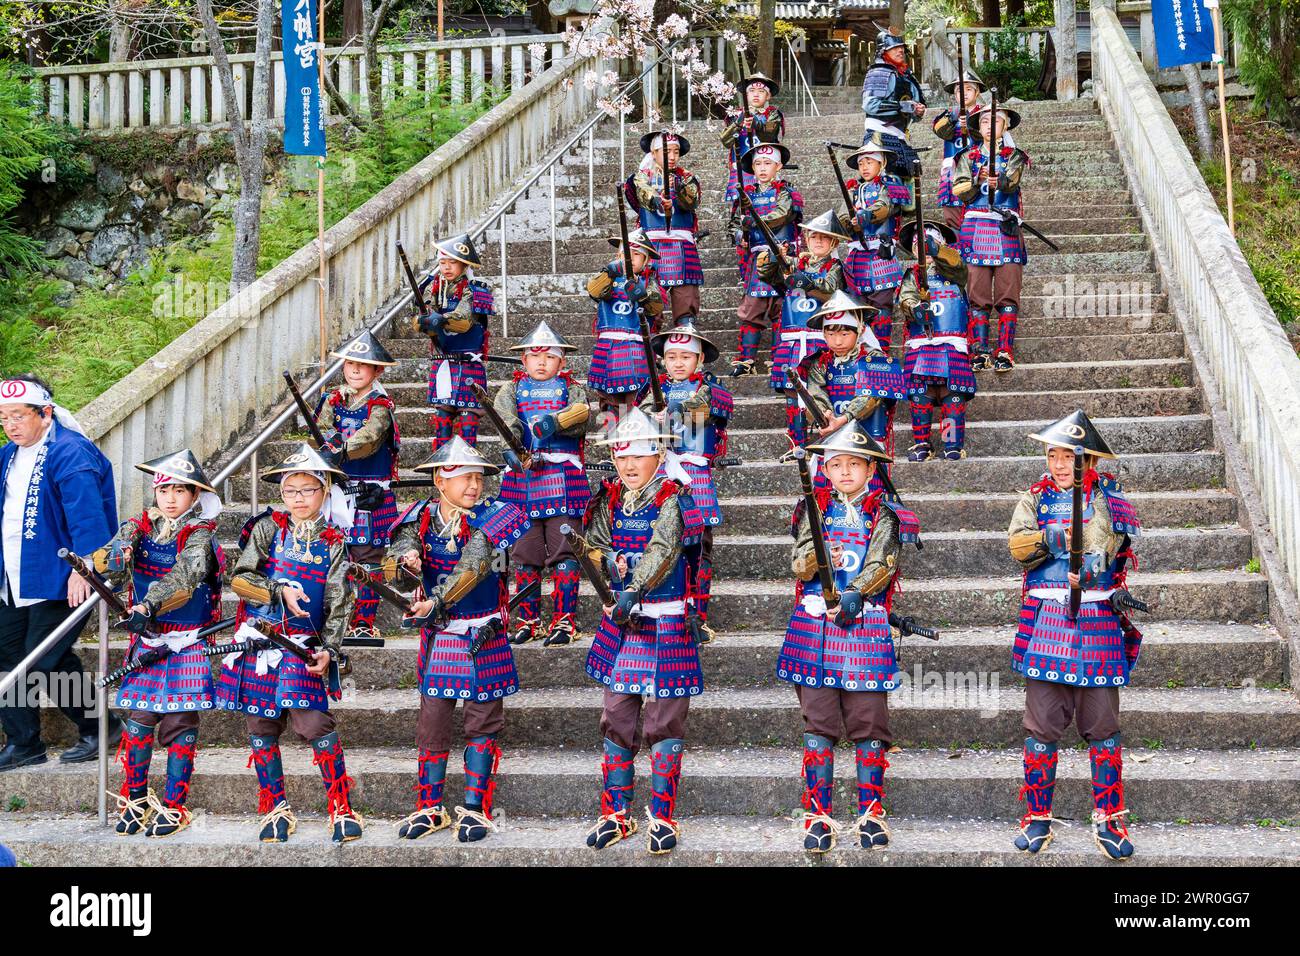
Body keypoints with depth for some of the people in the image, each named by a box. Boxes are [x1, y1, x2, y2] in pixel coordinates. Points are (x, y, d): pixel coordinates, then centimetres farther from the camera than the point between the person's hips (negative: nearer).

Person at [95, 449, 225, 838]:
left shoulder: (199, 536, -9)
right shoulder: (137, 528, 5)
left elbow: (183, 578, -26)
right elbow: (108, 566, -9)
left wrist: (149, 606, -43)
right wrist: (114, 558, -34)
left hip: (187, 645, -3)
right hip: (146, 642, 3)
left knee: (179, 722, 0)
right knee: (138, 719, 1)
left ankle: (173, 806, 11)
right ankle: (135, 799, 18)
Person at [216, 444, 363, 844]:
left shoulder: (333, 543, 4)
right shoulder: (268, 528, 4)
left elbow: (339, 603, 1)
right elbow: (239, 578, -3)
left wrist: (329, 649, -10)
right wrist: (280, 591, -16)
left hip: (305, 646, -2)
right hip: (259, 641, 2)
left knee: (314, 723, -14)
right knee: (261, 728, 6)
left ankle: (341, 809, -4)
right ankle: (275, 810, 20)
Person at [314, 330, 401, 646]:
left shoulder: (380, 405, -5)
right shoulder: (333, 400, 11)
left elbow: (369, 437, -23)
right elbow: (321, 429, -2)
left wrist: (341, 451, -39)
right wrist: (330, 438, -25)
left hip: (371, 494, -4)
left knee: (367, 557, -2)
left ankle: (363, 623, 3)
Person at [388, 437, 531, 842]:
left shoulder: (490, 517, -10)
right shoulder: (423, 517, 1)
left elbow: (473, 566, -24)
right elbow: (403, 545, -15)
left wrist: (437, 601, -35)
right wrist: (407, 560, -39)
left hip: (486, 641, -2)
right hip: (438, 639, 2)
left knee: (482, 724, 6)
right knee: (432, 723, 4)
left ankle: (475, 809, 17)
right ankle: (429, 808, 16)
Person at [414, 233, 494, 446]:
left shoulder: (475, 291, -5)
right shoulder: (433, 288, 9)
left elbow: (464, 320, -21)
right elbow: (420, 322, -1)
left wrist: (441, 320, -39)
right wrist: (424, 322, -24)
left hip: (469, 364, -4)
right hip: (441, 363, 4)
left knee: (468, 413, -6)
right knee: (441, 413, 6)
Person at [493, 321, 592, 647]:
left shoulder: (572, 390, 12)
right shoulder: (513, 389, 15)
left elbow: (582, 416, -10)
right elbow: (504, 415, -7)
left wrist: (554, 422, -29)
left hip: (563, 477, -2)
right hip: (522, 474, 2)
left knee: (564, 547, -7)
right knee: (525, 551, 5)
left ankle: (565, 620, -3)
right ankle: (528, 619, 15)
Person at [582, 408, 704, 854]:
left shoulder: (672, 498, -8)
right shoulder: (610, 499, 9)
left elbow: (663, 549, -22)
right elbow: (594, 542, 3)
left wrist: (634, 591, -34)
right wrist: (613, 561, -19)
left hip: (666, 624, -5)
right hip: (619, 621, 5)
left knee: (664, 724, 1)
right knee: (616, 721, 10)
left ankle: (662, 817, 10)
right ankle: (615, 814, 21)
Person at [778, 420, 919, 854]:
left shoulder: (883, 514, 7)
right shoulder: (814, 509, 11)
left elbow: (882, 562, -8)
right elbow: (799, 564, 0)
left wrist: (854, 594, -25)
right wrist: (819, 555, -23)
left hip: (865, 625, -1)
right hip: (814, 625, 1)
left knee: (868, 722, 2)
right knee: (818, 723, 2)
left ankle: (871, 813, 14)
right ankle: (818, 815, 8)